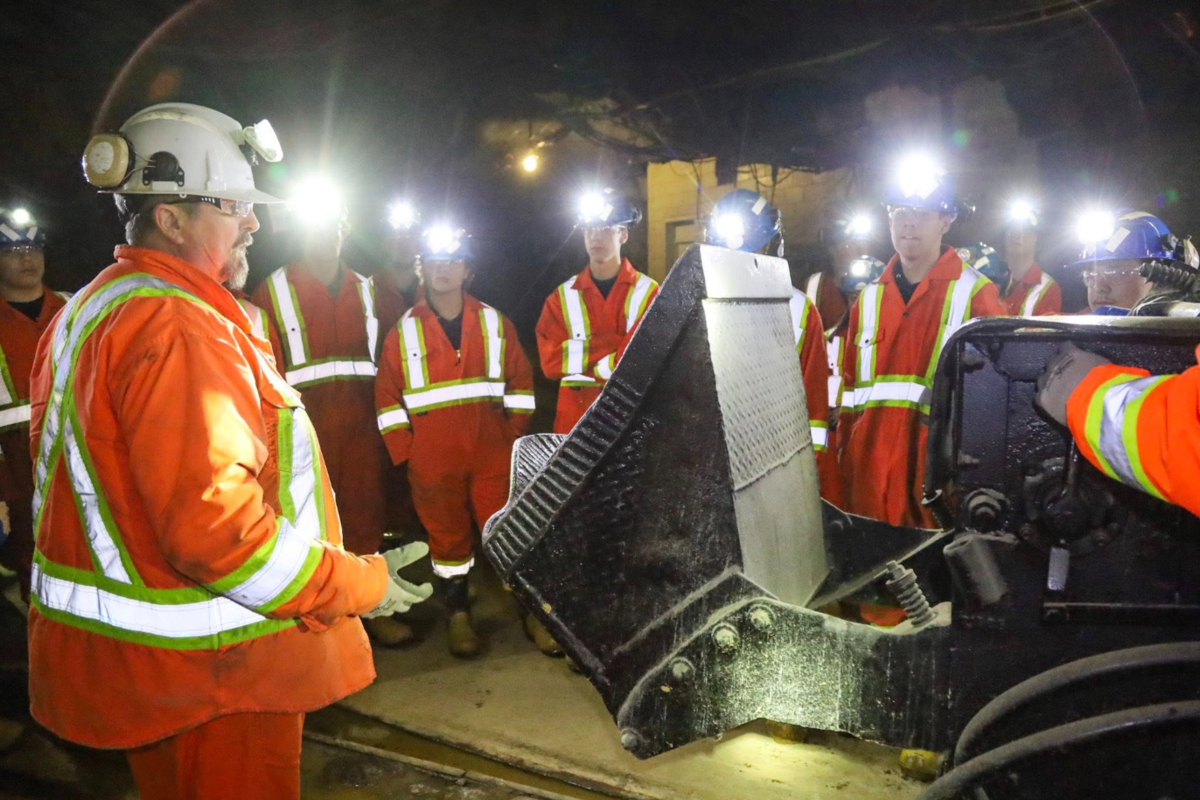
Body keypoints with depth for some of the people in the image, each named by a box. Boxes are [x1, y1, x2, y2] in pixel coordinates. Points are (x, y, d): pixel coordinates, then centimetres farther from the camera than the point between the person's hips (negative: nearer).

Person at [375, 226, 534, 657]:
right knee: (447, 535, 10)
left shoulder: (495, 323, 6)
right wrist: (404, 451, -2)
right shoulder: (403, 331, 3)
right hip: (432, 458, 0)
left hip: (492, 452, 0)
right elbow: (387, 396, 4)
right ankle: (458, 613, 26)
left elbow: (521, 380, 7)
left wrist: (513, 434, 0)